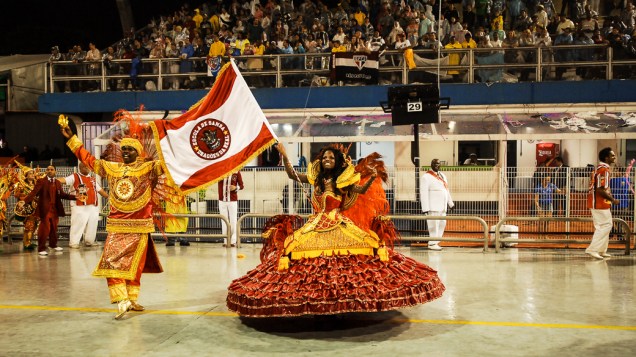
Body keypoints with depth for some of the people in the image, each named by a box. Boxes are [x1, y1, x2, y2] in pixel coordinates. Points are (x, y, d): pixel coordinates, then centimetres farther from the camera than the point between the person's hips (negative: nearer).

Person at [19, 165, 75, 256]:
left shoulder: (58, 183, 13)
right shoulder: (41, 181, -5)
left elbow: (62, 194, 11)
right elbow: (34, 193, -14)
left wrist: (74, 197, 2)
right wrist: (25, 201, -29)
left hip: (55, 210, 5)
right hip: (45, 210, -5)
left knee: (54, 228, 14)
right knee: (44, 229, -5)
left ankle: (53, 245, 31)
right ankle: (41, 249, 4)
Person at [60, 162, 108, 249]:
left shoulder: (93, 179, 19)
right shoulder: (75, 177, 1)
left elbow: (100, 190, 26)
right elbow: (63, 180, -12)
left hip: (93, 206, 6)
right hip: (79, 206, -6)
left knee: (92, 224, 10)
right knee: (78, 224, -9)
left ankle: (89, 241, 23)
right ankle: (73, 242, -4)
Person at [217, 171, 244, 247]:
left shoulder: (236, 172, -2)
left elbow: (241, 186, 3)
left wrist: (235, 187, -17)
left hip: (233, 201, -2)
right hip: (222, 200, 2)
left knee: (233, 221, 2)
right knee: (224, 221, 7)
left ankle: (233, 241, 9)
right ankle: (225, 241, 13)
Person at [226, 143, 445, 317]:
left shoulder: (343, 180, 2)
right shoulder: (315, 177, 9)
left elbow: (362, 190, -5)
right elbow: (292, 175, 9)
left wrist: (372, 177, -21)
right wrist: (284, 156, 0)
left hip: (340, 224, -2)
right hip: (317, 224, 2)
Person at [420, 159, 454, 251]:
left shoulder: (442, 175, 16)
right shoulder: (426, 177, -9)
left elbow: (446, 190, 23)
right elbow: (423, 193, -14)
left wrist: (450, 203, 21)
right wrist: (425, 208, -19)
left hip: (442, 206, 8)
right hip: (433, 206, -8)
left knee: (442, 224, 10)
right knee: (434, 225, -6)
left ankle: (435, 242, 19)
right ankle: (432, 244, 3)